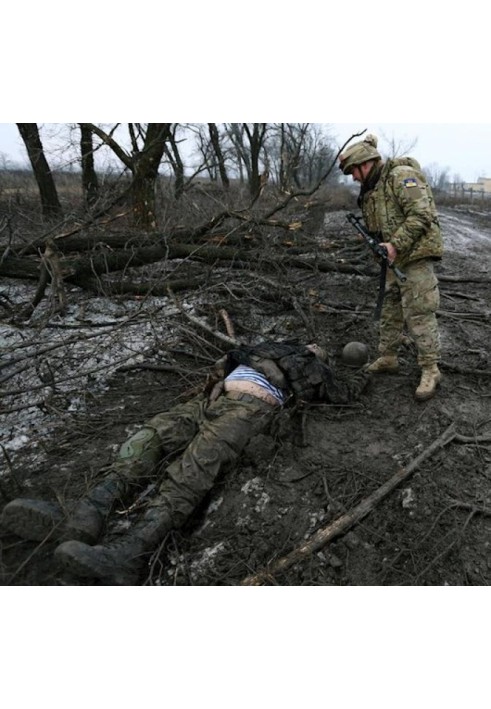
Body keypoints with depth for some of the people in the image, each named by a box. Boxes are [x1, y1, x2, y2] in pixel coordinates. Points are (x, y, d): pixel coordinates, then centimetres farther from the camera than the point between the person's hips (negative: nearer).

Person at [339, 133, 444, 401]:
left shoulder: (402, 176, -12)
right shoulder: (371, 190, 16)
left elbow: (420, 215, -20)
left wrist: (395, 245, -23)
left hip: (415, 256, -9)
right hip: (393, 260, 9)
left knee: (419, 314, -8)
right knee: (389, 311, 15)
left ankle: (430, 370, 1)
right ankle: (387, 358, 28)